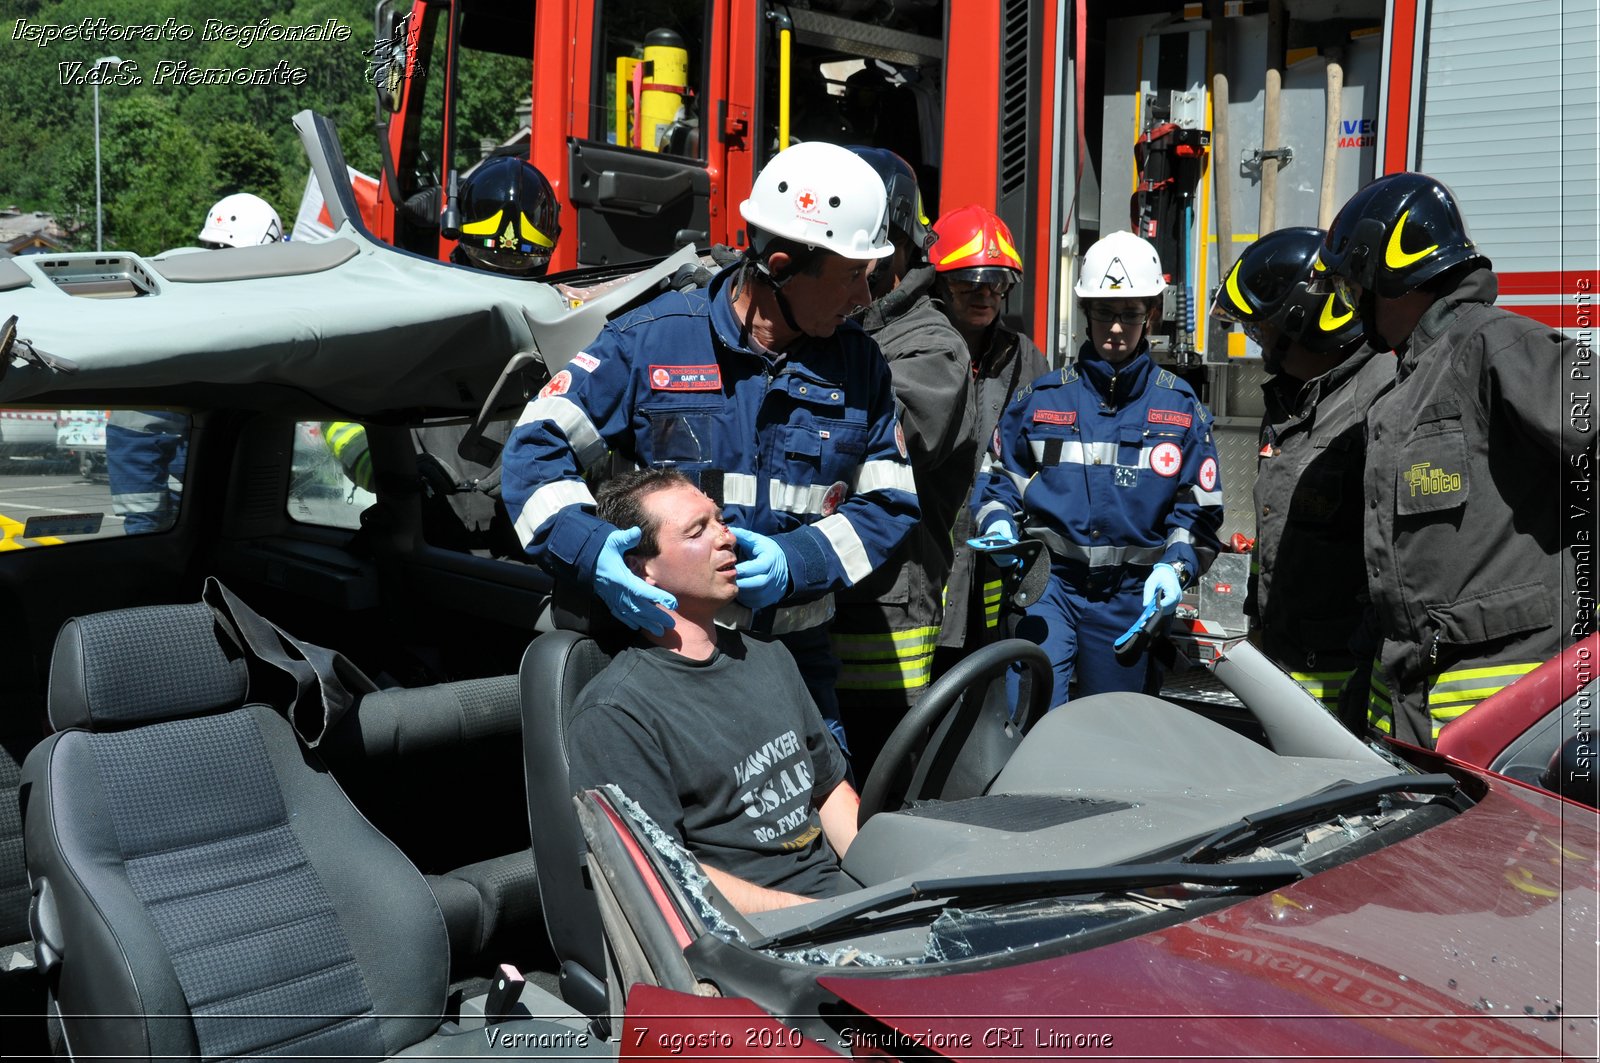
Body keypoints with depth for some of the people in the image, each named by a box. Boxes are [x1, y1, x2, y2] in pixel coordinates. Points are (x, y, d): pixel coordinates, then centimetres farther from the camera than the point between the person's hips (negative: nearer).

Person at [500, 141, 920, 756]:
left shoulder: (859, 365, 4)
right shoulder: (652, 340, -6)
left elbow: (890, 505, 4)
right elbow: (536, 447, -4)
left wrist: (798, 560, -14)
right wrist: (590, 551, -22)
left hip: (794, 661, 3)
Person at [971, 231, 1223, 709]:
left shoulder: (1181, 406, 4)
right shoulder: (1041, 397, 4)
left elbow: (1200, 509, 5)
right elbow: (999, 482, 12)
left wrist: (1174, 566, -12)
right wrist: (999, 526, -9)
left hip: (1132, 595, 1)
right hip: (1049, 583, -1)